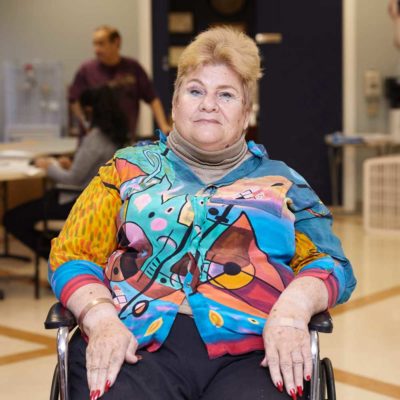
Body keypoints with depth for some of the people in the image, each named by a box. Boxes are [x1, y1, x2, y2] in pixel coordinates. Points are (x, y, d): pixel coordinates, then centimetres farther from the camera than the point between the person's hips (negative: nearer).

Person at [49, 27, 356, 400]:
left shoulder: (282, 181, 21)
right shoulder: (130, 167, 20)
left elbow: (331, 264, 11)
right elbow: (72, 255, 12)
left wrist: (292, 309, -11)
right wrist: (102, 320, -9)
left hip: (249, 348, 1)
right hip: (137, 343, 0)